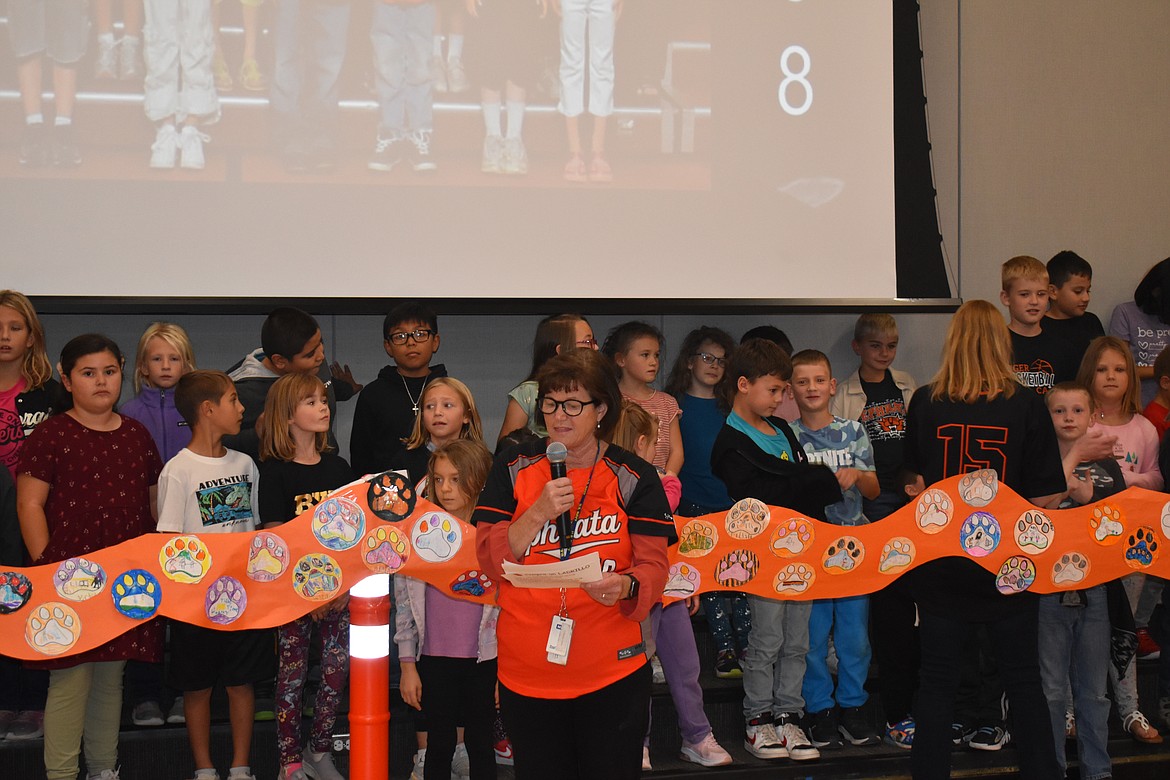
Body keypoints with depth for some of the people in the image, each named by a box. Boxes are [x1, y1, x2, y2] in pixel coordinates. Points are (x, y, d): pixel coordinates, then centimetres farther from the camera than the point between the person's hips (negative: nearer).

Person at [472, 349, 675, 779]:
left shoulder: (633, 477, -2)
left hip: (612, 673, -1)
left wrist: (625, 587, -29)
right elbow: (491, 562, -4)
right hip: (527, 674, 2)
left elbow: (654, 566, -7)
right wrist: (539, 513, -18)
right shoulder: (513, 469, 2)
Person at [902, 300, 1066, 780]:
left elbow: (915, 482, 4)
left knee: (937, 681, 10)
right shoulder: (1027, 405, -10)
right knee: (1023, 678, 13)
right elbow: (1049, 494, -10)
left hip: (942, 566, 1)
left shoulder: (924, 403, -6)